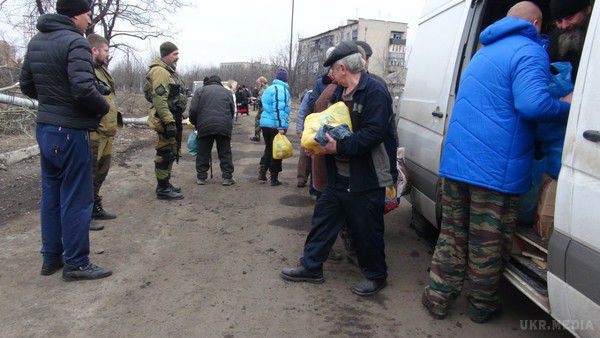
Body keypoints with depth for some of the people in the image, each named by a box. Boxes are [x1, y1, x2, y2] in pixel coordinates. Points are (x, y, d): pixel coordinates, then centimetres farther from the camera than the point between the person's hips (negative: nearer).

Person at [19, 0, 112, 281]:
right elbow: (83, 89, -26)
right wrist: (103, 107, -9)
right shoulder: (75, 42, -15)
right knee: (76, 199, 1)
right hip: (71, 132, -9)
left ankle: (51, 258, 28)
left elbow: (26, 85, 15)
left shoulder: (36, 42, 11)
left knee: (51, 195, 16)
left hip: (44, 129, 9)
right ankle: (76, 263, 11)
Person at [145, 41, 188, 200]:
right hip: (166, 118, -11)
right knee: (165, 153, -6)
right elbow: (159, 99, -24)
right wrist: (169, 122, -29)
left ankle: (165, 183, 29)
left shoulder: (169, 71, 20)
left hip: (173, 118, 11)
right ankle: (162, 189, 1)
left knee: (171, 152, 17)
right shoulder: (160, 71, -15)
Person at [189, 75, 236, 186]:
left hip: (205, 127, 0)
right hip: (224, 127, 1)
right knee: (225, 153, 7)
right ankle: (227, 177, 7)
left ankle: (201, 177, 14)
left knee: (203, 153, 9)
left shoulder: (201, 91, 10)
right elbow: (232, 111, 14)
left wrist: (195, 123, 17)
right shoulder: (227, 92, 16)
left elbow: (193, 110, 2)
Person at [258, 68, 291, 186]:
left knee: (269, 148, 22)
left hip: (264, 123, 8)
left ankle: (262, 172, 13)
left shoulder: (269, 89, 16)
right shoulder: (282, 90, -12)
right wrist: (281, 127, -23)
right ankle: (274, 178, 9)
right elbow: (279, 109, -22)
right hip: (276, 126, -8)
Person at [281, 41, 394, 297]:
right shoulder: (340, 92, 13)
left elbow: (374, 132, -24)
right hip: (338, 177, 8)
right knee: (323, 218, 13)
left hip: (366, 180, -8)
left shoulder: (375, 91, -15)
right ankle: (311, 267, 28)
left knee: (366, 230, 6)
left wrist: (339, 147, -23)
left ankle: (376, 276, 27)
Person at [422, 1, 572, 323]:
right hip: (496, 170, -7)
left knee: (452, 236, 16)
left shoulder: (483, 53, 20)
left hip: (456, 161, 7)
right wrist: (566, 105, -5)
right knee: (488, 245, 9)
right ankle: (481, 306, 25)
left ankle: (438, 298, 23)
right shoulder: (529, 52, -7)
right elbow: (533, 104, -24)